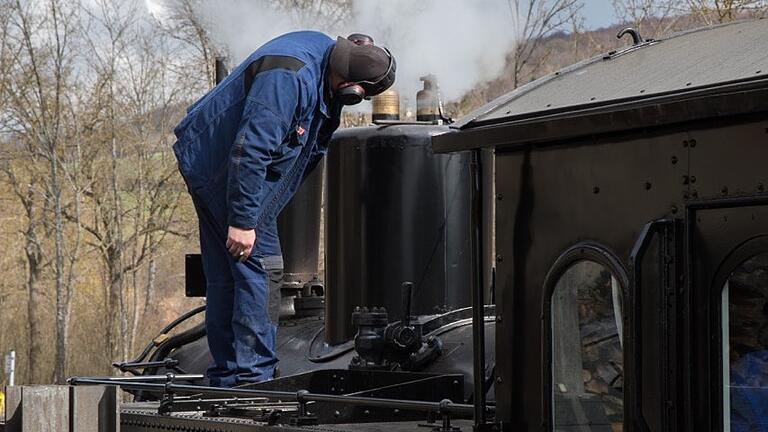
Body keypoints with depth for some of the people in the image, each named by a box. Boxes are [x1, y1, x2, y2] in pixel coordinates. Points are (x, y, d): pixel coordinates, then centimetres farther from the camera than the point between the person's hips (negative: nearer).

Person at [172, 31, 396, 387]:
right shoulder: (289, 78, -30)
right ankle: (252, 378, -10)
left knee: (225, 276, 11)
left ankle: (225, 379, 16)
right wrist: (243, 220, -30)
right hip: (223, 169, -10)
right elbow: (249, 150, -33)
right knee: (259, 267, -11)